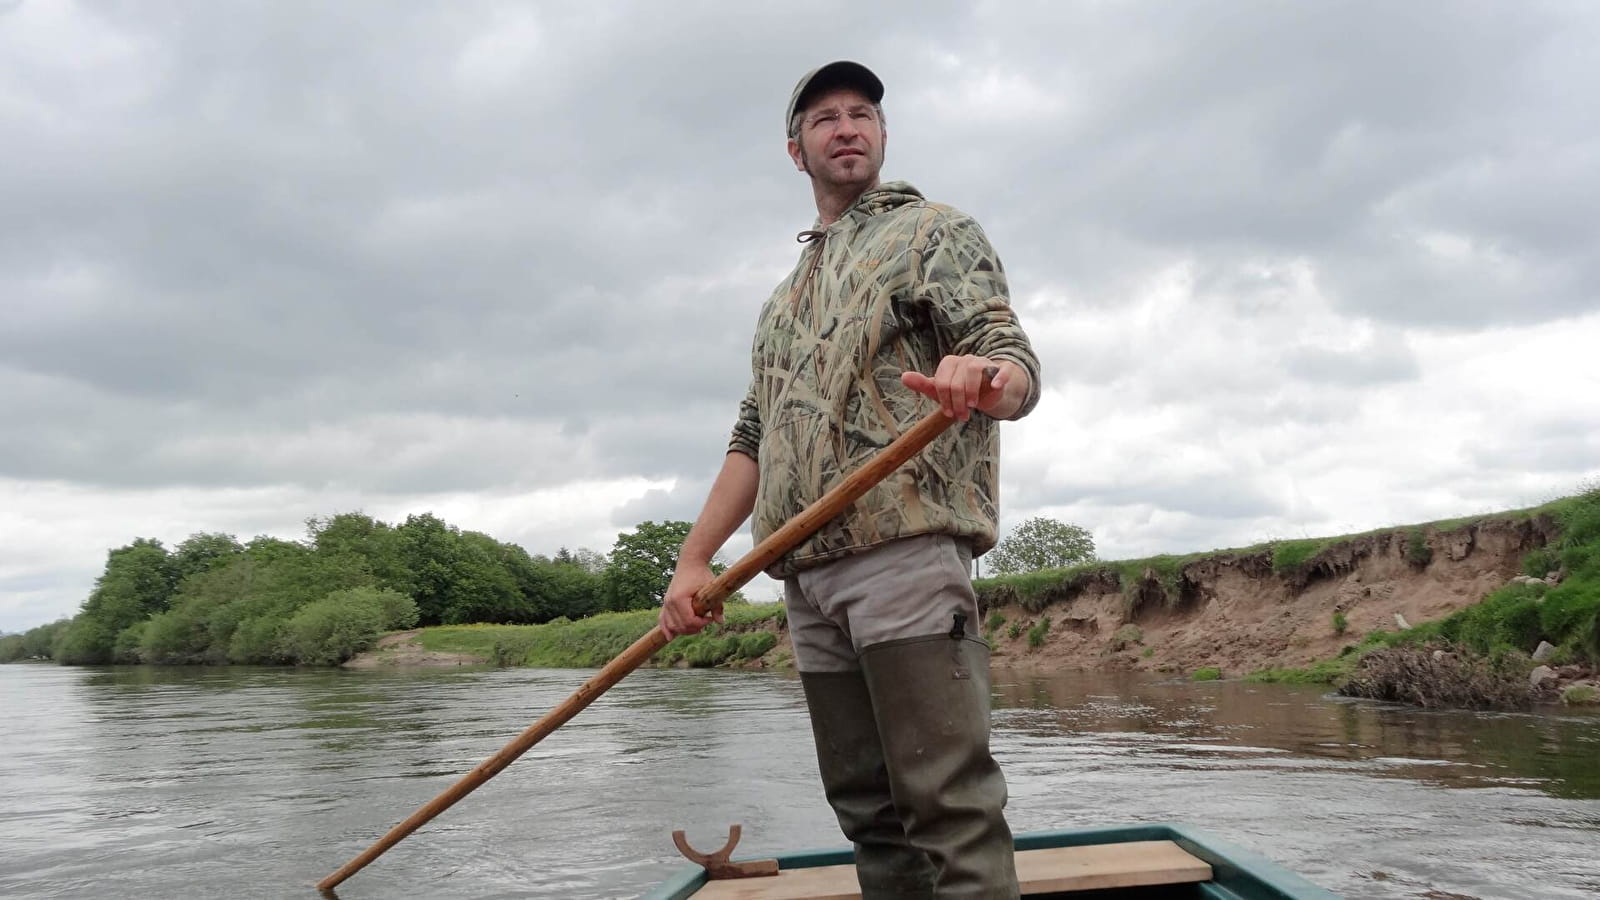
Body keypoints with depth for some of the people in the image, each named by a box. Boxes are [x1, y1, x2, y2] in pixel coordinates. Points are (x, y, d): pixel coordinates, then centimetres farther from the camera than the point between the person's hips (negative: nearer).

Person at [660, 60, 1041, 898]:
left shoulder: (935, 232, 8)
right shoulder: (784, 299, 27)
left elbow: (1017, 368, -5)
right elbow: (751, 440, 24)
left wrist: (986, 381, -30)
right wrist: (694, 560, 14)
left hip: (905, 548, -6)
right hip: (807, 574, 7)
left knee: (947, 798, -11)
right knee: (866, 806, 7)